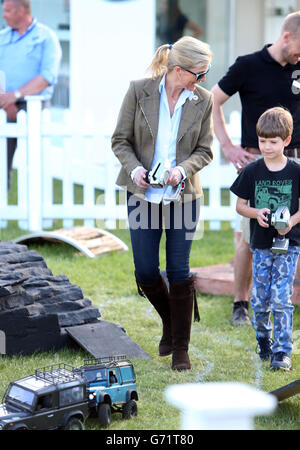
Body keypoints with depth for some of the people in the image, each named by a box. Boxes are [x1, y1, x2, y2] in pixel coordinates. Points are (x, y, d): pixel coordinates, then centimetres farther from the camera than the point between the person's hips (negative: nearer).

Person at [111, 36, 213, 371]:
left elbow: (204, 150, 3)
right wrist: (134, 168, -19)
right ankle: (169, 321, 32)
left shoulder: (203, 100, -2)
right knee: (145, 271, 3)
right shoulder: (139, 91, -6)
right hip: (143, 193, 0)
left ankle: (180, 348, 11)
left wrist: (183, 169, -16)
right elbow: (120, 140, -1)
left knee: (179, 271, 0)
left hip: (182, 194, 0)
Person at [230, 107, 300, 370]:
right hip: (261, 244, 2)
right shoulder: (252, 172, 0)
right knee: (259, 300, 4)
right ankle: (264, 342, 27)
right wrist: (256, 213, -13)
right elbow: (240, 205, 6)